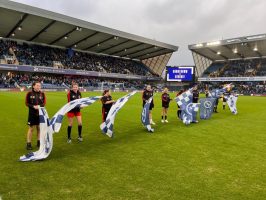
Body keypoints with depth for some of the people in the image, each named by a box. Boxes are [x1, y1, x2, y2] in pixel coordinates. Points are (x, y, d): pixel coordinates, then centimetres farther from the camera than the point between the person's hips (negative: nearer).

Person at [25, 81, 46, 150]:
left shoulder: (42, 94, 2)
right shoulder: (29, 93, -5)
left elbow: (44, 103, 2)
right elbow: (27, 103, -3)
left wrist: (39, 106, -18)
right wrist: (33, 106, -20)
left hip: (40, 113, 3)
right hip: (32, 114, -3)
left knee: (39, 128, 10)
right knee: (31, 129, 2)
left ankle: (39, 142, 23)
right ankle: (28, 144, 13)